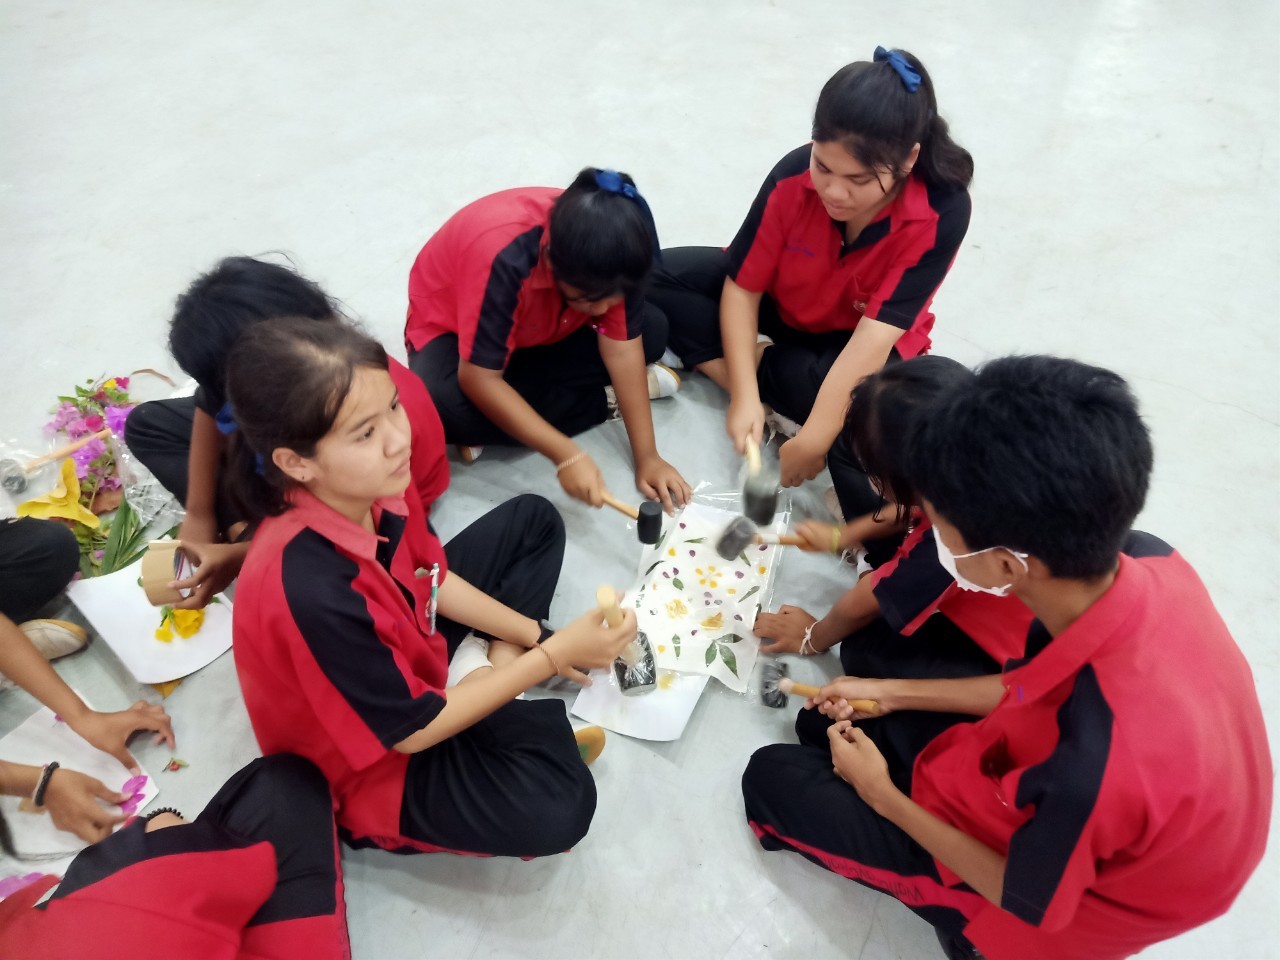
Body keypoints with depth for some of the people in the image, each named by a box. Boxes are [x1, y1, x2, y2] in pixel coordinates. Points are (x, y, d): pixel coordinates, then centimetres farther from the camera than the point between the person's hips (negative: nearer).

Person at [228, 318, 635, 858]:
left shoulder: (371, 485, -20)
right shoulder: (309, 591, -41)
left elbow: (433, 576, 2)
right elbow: (414, 730, -27)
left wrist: (533, 636, -4)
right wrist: (554, 654, -24)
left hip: (412, 653, 8)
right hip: (371, 759, -7)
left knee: (533, 520, 12)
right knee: (556, 807, -29)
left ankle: (493, 669, -1)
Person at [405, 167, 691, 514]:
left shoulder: (606, 254, -25)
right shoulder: (504, 259, -40)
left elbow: (622, 347, -20)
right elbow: (478, 380, -37)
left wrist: (647, 457, -24)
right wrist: (567, 456, -41)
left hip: (541, 328, 4)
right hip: (452, 327, -3)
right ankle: (604, 399, -17)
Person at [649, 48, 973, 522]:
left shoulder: (941, 212, -31)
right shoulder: (794, 174, -26)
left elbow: (874, 335, -35)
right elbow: (742, 286, -19)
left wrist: (813, 438, -37)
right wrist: (745, 396, -28)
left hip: (856, 343, -3)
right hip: (781, 305, 3)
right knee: (658, 276, -16)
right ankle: (774, 395, -20)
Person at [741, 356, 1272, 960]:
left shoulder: (1097, 767, -44)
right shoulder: (1149, 563, -24)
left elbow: (1025, 899, -20)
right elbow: (1036, 691, -3)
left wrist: (883, 797, -9)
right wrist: (891, 694, 2)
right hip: (1052, 808, 7)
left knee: (772, 779, 2)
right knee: (828, 723, 15)